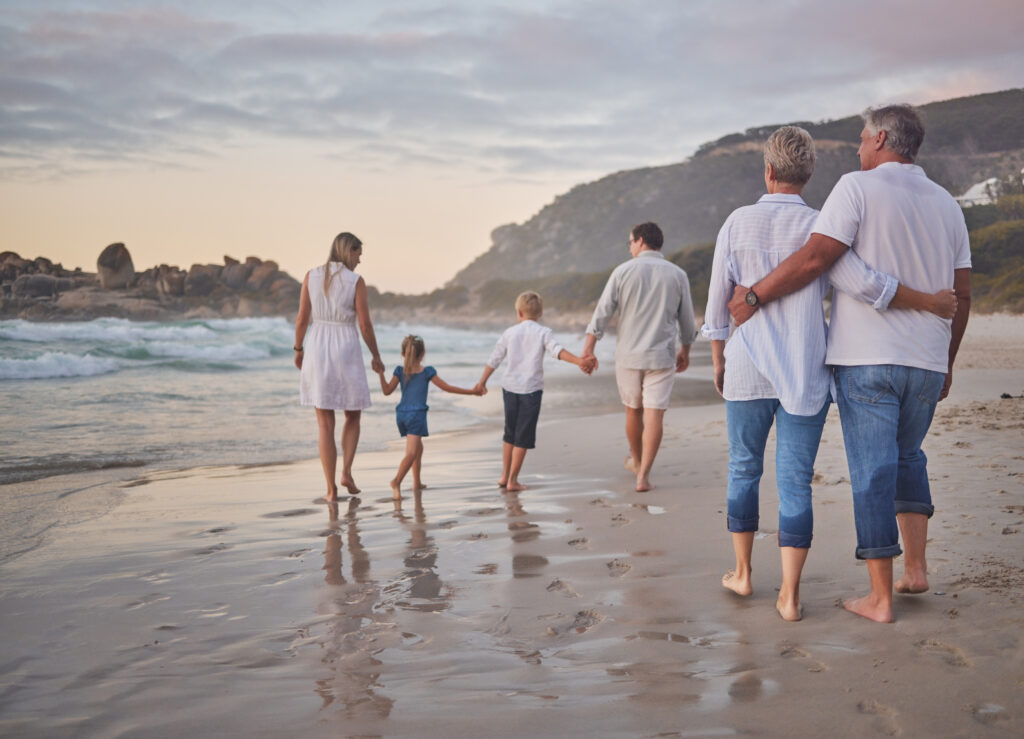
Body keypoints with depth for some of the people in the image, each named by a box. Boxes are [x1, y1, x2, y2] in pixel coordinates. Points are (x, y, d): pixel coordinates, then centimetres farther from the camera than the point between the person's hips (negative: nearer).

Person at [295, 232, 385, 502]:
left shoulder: (311, 276, 0)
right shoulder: (356, 281, -7)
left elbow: (302, 319, 1)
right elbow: (365, 324, -6)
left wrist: (298, 349, 16)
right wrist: (376, 355, 7)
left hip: (317, 350, 2)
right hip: (347, 350, -2)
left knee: (325, 424, 7)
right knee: (353, 417, 19)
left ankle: (331, 488, 4)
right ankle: (346, 471, 2)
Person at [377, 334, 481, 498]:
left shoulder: (400, 371, 5)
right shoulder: (427, 372, -3)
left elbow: (387, 391, 5)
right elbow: (447, 388, 0)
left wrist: (381, 374, 15)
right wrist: (471, 391, 7)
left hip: (401, 414, 6)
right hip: (416, 415, -6)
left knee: (418, 447, 24)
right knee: (411, 453, -15)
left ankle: (417, 483, 30)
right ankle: (397, 481, -36)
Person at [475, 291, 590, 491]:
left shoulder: (510, 333, 7)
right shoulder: (543, 332, -1)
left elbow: (494, 360, 13)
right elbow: (558, 351, -19)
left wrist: (482, 382, 24)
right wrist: (578, 361, -28)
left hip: (510, 387, 3)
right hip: (531, 389, -3)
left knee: (510, 433, 18)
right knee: (523, 437, 3)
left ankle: (504, 475, 22)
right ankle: (512, 480, 4)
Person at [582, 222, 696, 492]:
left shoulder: (623, 271, -4)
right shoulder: (677, 275, 1)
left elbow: (603, 311, -7)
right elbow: (687, 320, 8)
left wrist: (588, 348, -5)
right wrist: (685, 350, 23)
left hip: (628, 355, 1)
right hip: (662, 356, 0)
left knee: (633, 411, 18)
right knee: (654, 415, -1)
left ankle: (636, 461, 37)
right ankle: (643, 475, -8)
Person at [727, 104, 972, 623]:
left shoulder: (858, 188, -6)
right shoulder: (946, 204, 13)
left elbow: (816, 257, -18)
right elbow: (961, 294, 13)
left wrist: (754, 295, -9)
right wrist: (946, 362, 22)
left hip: (866, 358, -5)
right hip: (925, 362, 6)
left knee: (873, 471, 0)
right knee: (907, 457, 25)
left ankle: (881, 597, 5)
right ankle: (916, 567, 22)